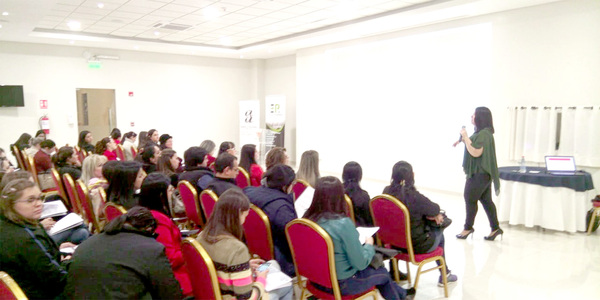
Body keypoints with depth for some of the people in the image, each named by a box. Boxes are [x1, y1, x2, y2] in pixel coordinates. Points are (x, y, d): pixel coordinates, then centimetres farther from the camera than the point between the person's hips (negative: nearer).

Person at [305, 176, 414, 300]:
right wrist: (369, 245, -2)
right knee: (382, 272, 22)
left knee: (373, 266, 28)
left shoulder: (308, 219, -11)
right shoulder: (343, 224, -29)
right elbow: (361, 263, -20)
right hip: (341, 283, -6)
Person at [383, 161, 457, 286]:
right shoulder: (414, 196, -28)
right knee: (438, 231, 26)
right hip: (417, 246, -5)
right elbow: (435, 209, -9)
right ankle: (444, 275, 43)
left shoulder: (387, 191, -9)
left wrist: (428, 215, 1)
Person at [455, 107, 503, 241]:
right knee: (486, 200, 12)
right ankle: (495, 228, 17)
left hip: (479, 173, -10)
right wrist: (465, 139, 12)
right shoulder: (482, 132, 14)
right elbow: (475, 149, 24)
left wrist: (465, 137, -22)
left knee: (470, 199, 1)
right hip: (480, 172, 10)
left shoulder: (483, 134, -19)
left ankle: (468, 227, 13)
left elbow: (475, 152, -25)